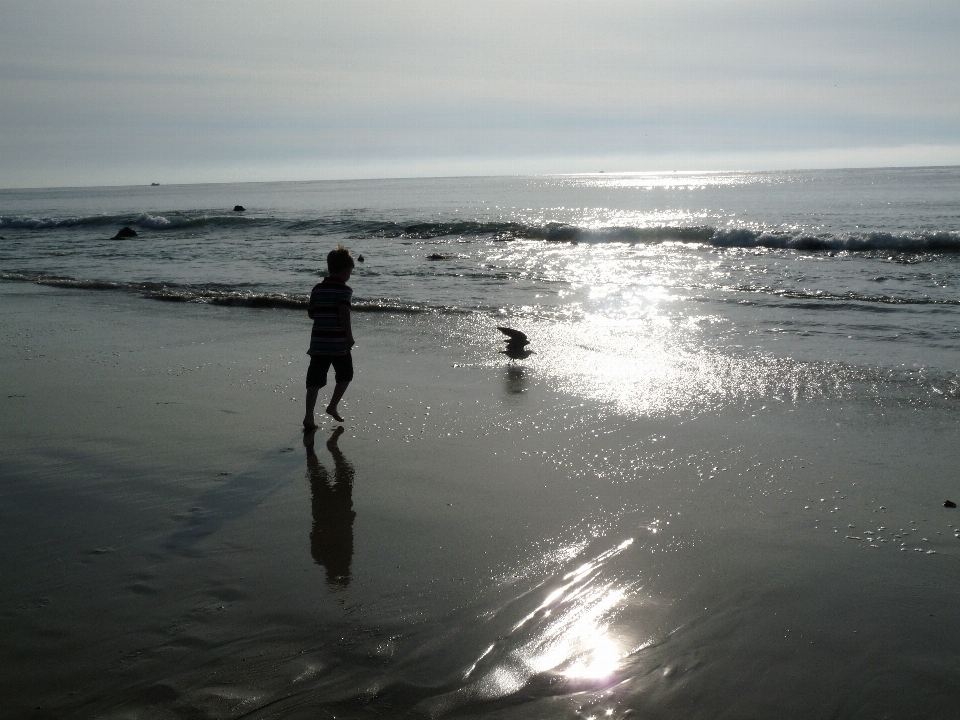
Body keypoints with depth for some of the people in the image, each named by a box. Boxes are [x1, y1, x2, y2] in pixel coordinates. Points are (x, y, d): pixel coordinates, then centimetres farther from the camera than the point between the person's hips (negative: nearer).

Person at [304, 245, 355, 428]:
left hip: (318, 341, 5)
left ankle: (309, 416, -3)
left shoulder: (317, 289, 11)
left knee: (315, 379, 4)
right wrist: (349, 335, -15)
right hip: (338, 342, -5)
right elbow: (344, 312, -20)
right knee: (345, 374, 17)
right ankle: (333, 406, 13)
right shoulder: (344, 289, -7)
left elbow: (311, 312, 13)